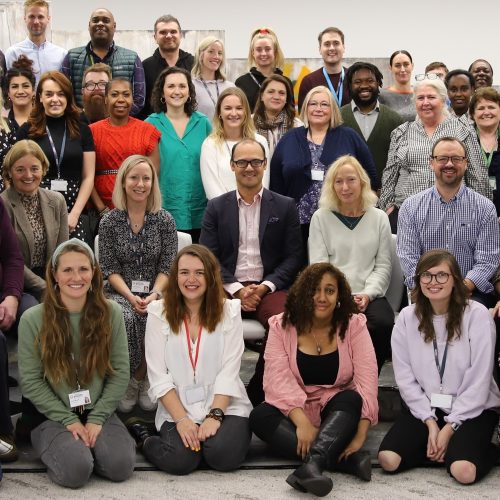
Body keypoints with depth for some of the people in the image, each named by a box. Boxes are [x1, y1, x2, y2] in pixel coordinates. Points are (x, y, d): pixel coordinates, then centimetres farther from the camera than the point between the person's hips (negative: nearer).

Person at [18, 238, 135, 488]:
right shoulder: (32, 319, -9)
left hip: (99, 411, 2)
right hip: (54, 415, -2)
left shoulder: (111, 313, -3)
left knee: (121, 466, -22)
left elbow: (120, 372, -2)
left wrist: (96, 418, -11)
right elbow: (30, 381, -8)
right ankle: (46, 440, 6)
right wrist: (69, 421, -13)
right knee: (76, 470, -26)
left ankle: (85, 444, 8)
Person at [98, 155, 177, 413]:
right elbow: (110, 269, -1)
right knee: (125, 319, -33)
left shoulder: (165, 220, 3)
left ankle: (140, 379, -11)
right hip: (120, 293, 0)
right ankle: (127, 380, -13)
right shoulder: (109, 222, 3)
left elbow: (168, 267, 1)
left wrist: (154, 295, -17)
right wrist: (130, 296, -17)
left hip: (156, 293, 0)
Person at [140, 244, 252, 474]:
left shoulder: (229, 311, 1)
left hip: (225, 406, 1)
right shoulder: (159, 312, 0)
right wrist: (182, 419, -15)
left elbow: (229, 371, -5)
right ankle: (147, 442, 8)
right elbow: (158, 376, -5)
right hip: (177, 408, 0)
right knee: (178, 460, -25)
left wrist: (215, 415, -17)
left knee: (224, 456, -26)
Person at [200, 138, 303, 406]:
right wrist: (237, 289, -9)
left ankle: (258, 392, -12)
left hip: (269, 288, 0)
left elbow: (293, 257, 6)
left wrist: (265, 287, -10)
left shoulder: (285, 207, 12)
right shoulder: (216, 207, 13)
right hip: (228, 287, 0)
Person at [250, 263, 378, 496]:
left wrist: (360, 436, -29)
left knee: (351, 399, -31)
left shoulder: (354, 325, -6)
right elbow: (279, 379, -18)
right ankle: (347, 459, -36)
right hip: (295, 413, 1)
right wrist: (302, 423, -34)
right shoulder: (281, 326, -5)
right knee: (260, 416, -28)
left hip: (338, 414, -1)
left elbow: (367, 381, -16)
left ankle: (311, 464, -50)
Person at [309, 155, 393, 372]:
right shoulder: (321, 218, 10)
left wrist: (368, 294, -8)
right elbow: (318, 266, 3)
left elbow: (383, 265, 10)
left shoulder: (379, 218, 15)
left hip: (369, 296, 2)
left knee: (384, 323, -31)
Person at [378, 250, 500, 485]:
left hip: (472, 409, -3)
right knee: (388, 460, -19)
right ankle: (443, 448, 4)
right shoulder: (407, 317, -1)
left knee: (464, 471, -28)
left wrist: (450, 428, -13)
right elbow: (405, 376, -2)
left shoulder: (476, 315, -11)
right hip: (424, 407, 3)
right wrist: (430, 422, -11)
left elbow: (479, 380, -11)